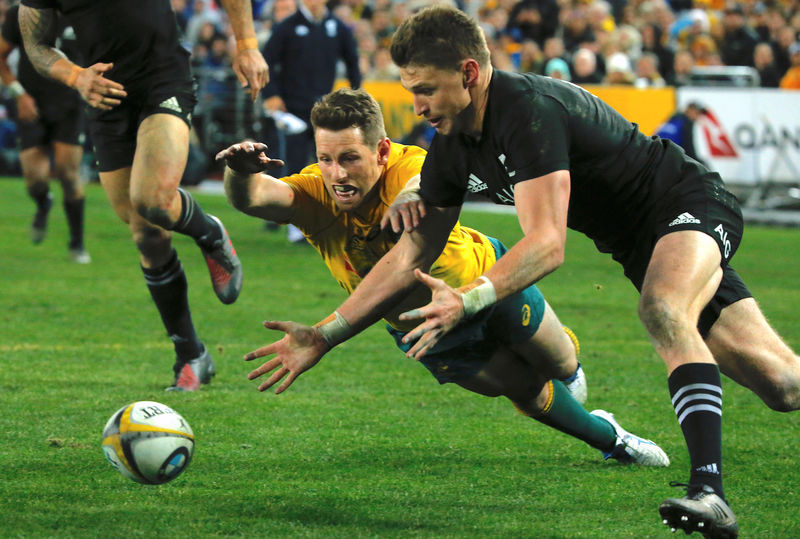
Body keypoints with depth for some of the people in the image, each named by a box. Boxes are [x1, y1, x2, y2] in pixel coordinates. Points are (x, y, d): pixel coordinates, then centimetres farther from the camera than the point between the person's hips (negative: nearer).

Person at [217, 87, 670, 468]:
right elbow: (252, 198, -51)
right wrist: (241, 172, -75)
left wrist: (416, 191, -88)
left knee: (560, 366, 18)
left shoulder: (407, 168, -38)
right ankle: (608, 438, 41)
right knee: (528, 392, 10)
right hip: (421, 329, 2)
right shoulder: (315, 196, -32)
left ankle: (568, 354, 58)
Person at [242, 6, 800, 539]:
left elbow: (546, 242, -37)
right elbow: (410, 256, 5)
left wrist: (468, 301, -48)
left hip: (691, 209, -8)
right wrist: (322, 338, 1)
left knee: (664, 311, -39)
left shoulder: (529, 110, -29)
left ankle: (709, 491, -45)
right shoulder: (454, 146, -1)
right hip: (636, 246, 8)